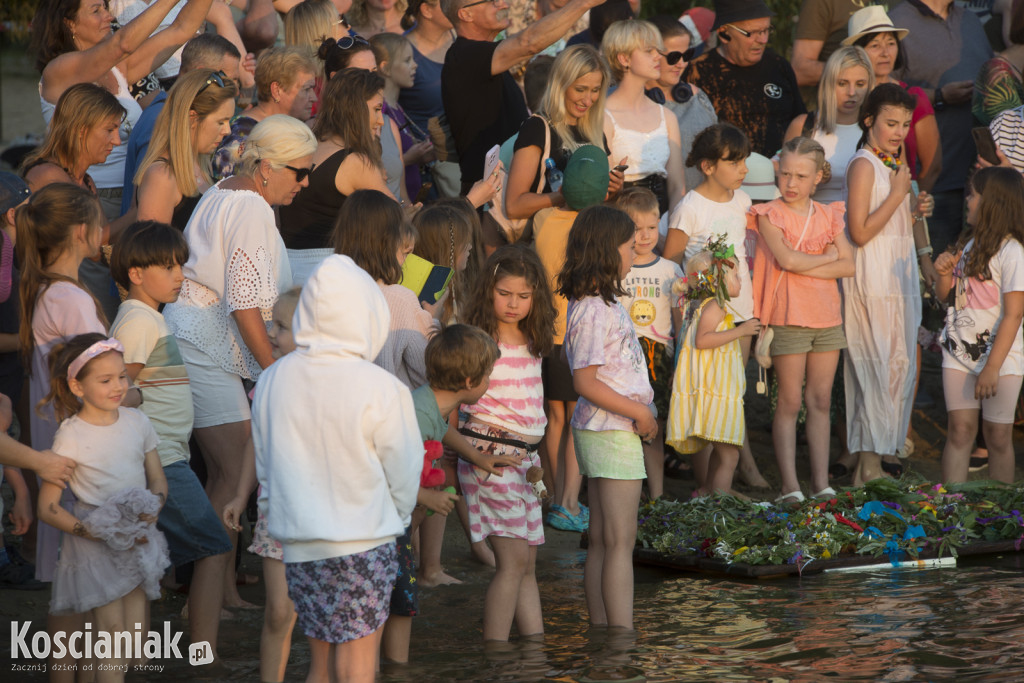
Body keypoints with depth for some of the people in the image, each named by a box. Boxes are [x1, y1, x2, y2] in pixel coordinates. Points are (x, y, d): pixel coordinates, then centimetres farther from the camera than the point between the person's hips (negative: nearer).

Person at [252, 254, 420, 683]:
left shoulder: (272, 382, -1)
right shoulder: (380, 389, -15)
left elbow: (265, 468, 8)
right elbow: (404, 471, -5)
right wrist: (398, 516, 14)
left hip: (296, 543, 4)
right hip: (362, 541, -4)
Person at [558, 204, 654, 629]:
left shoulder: (603, 303, 12)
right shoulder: (594, 312, -18)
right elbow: (585, 382, -20)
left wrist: (640, 411, 10)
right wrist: (638, 412, -15)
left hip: (604, 430, 10)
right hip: (612, 433, -10)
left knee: (601, 541, 11)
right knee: (620, 541, -7)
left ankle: (601, 629, 14)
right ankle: (623, 637, -6)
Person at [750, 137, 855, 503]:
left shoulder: (828, 216, 11)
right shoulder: (770, 214, -1)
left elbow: (848, 266, 1)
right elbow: (786, 258, -16)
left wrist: (805, 267, -10)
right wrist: (828, 257, -3)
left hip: (828, 318, 4)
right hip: (789, 318, -4)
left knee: (820, 401, 5)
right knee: (790, 403, -4)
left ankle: (821, 482, 7)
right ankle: (790, 485, -5)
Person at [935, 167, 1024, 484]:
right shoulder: (969, 244, 11)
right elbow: (945, 294, 23)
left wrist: (992, 368, -20)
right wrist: (943, 274, -1)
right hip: (960, 352, 6)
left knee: (998, 435, -1)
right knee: (960, 429, 2)